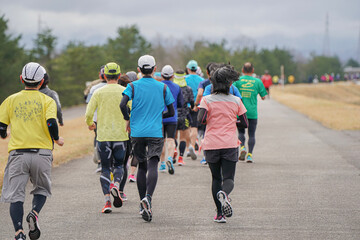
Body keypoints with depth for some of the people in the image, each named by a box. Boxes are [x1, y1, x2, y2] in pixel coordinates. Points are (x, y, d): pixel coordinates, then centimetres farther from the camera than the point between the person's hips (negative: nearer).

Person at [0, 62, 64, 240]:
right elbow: (51, 124, -9)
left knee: (15, 195, 1)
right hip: (42, 152, 0)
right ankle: (34, 213, -12)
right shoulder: (47, 100, 5)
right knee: (42, 189, 19)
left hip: (18, 153, 0)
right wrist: (57, 140, 10)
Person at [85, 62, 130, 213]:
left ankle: (107, 200, -6)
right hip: (120, 135, 0)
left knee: (105, 169, 7)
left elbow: (88, 114, -4)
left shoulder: (98, 93, 1)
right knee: (119, 165, 15)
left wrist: (90, 124, 17)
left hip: (103, 135, 0)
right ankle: (116, 185, -16)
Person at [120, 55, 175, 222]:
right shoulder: (163, 87, 5)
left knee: (142, 166, 14)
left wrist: (128, 120, 3)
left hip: (137, 133, 1)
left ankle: (143, 203, 16)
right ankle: (148, 197, -34)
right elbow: (171, 112, 7)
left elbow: (123, 104, -13)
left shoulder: (133, 86, 3)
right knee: (152, 166, -11)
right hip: (156, 132, -1)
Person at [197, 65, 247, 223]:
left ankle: (220, 213, 9)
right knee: (229, 178, -1)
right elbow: (245, 123, 4)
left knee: (216, 178, 13)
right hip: (230, 145, -1)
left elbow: (201, 120, -15)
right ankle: (224, 194, -37)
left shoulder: (207, 100, -3)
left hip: (211, 145, 1)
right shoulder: (236, 101, 1)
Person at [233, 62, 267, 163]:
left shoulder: (237, 80, 0)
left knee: (241, 131, 15)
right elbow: (263, 97, 6)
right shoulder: (257, 81, 1)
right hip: (252, 113, 0)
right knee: (251, 134, 6)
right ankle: (250, 154, -1)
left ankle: (242, 147, -9)